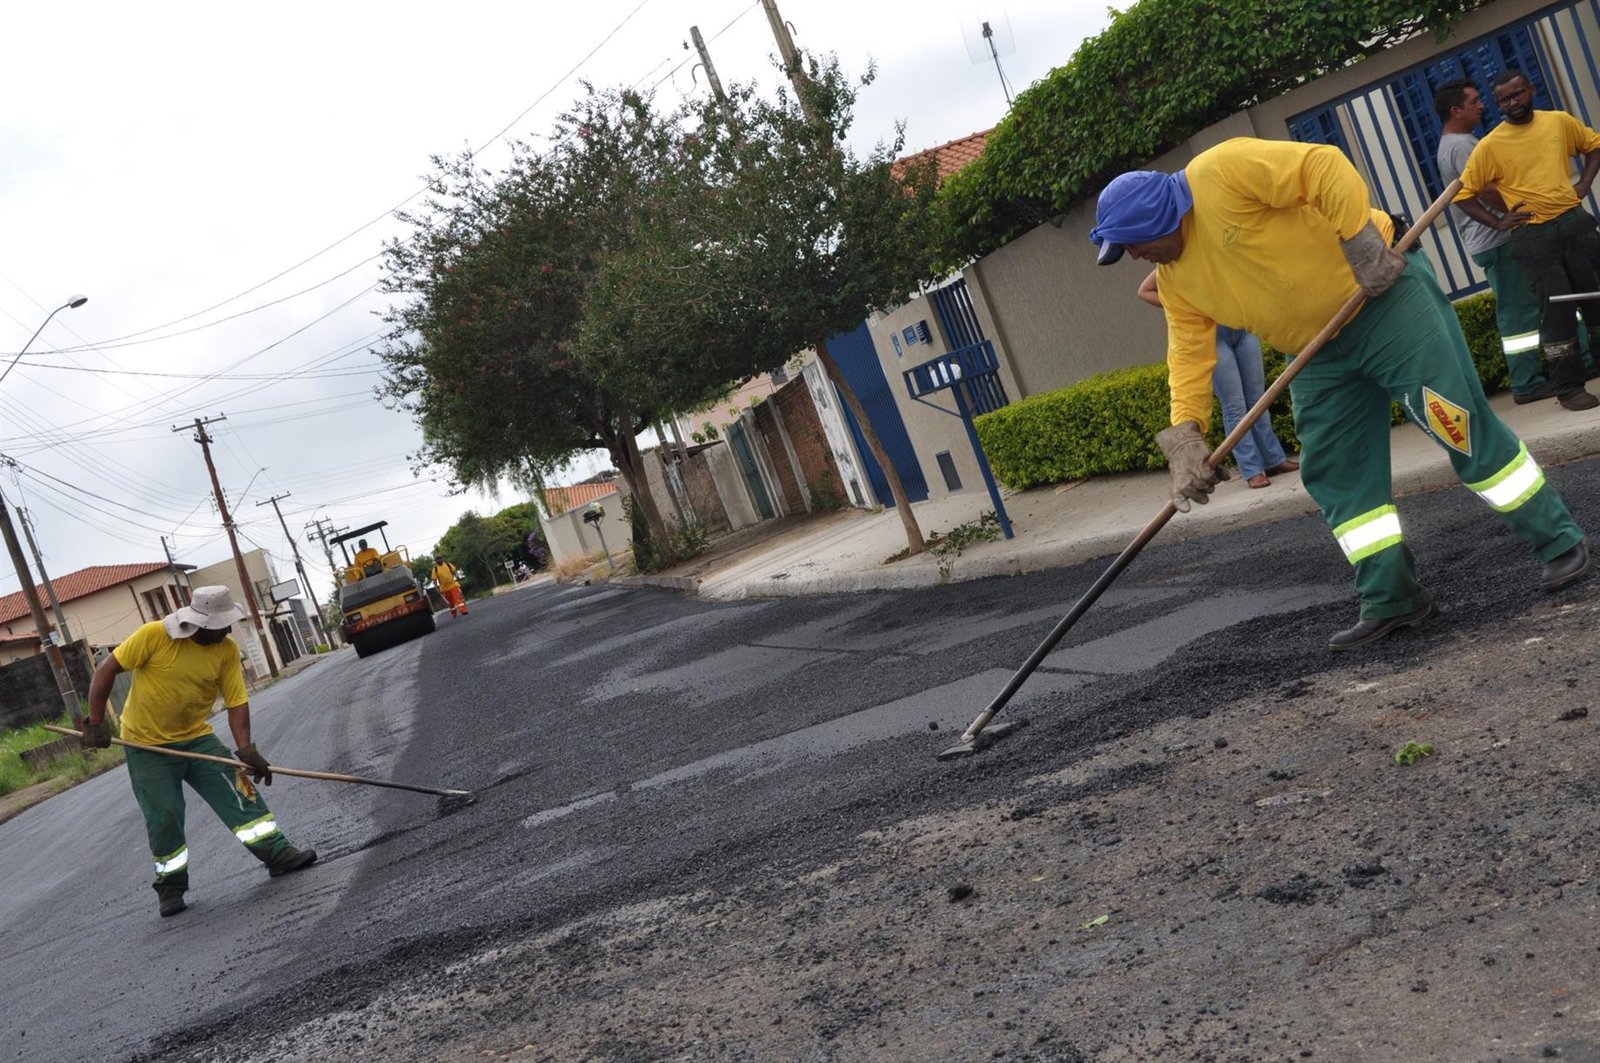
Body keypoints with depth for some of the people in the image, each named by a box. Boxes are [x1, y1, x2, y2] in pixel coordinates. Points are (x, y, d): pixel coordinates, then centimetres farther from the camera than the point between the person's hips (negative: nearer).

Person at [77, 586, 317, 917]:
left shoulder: (227, 650, -10)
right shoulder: (154, 635, -22)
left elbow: (236, 702, -10)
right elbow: (106, 670, -14)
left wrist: (246, 748, -21)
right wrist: (95, 722, -15)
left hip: (196, 738, 3)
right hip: (147, 745, -3)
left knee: (241, 789, -9)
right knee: (163, 817, -1)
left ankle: (278, 855, -3)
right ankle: (170, 887, 18)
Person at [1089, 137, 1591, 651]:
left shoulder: (1220, 172, -19)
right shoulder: (1174, 277, 5)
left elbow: (1323, 165, -24)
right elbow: (1189, 352, 3)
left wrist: (1362, 242, -27)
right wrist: (1185, 433, -7)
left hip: (1383, 294, -8)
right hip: (1321, 354, 8)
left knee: (1460, 424, -9)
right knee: (1333, 473, 3)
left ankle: (1562, 543, 6)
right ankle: (1391, 599, 12)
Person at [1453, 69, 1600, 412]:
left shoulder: (1560, 122, 5)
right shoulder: (1489, 146, -5)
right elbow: (1464, 194, -1)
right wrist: (1498, 223, -8)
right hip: (1533, 236, -3)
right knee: (1557, 310, -3)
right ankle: (1568, 387, 5)